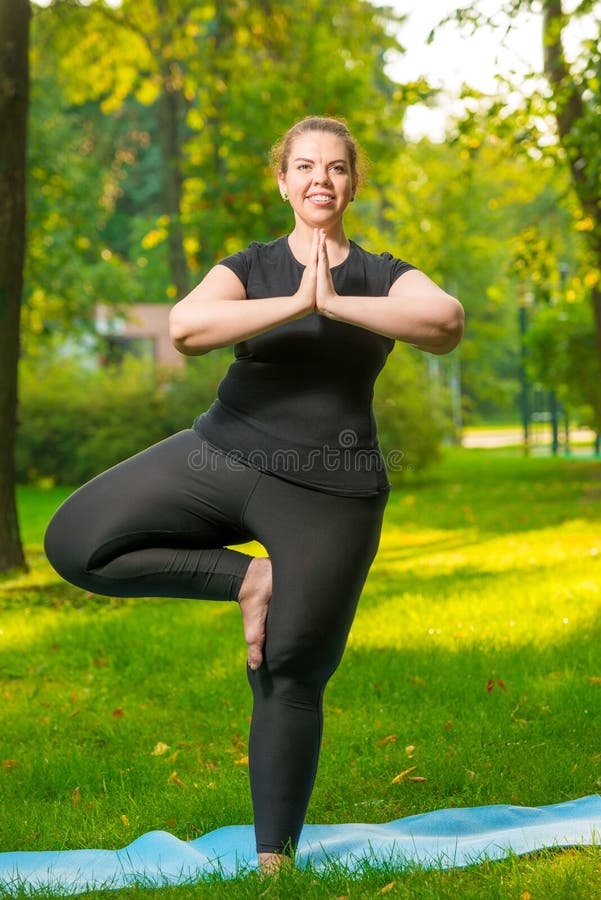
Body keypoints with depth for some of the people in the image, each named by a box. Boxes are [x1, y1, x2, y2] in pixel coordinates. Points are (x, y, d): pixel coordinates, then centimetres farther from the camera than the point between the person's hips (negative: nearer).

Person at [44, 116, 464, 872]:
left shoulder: (383, 277, 4)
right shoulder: (250, 268, 4)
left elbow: (447, 322, -20)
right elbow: (185, 329, -18)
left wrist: (335, 303, -22)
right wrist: (296, 303, -22)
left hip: (328, 493, -2)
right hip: (222, 459, 2)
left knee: (290, 676, 2)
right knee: (75, 543, -10)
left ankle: (273, 859, 16)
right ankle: (246, 579, 0)